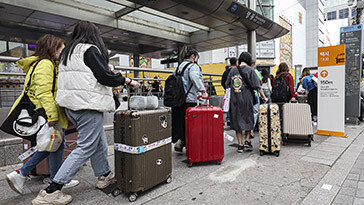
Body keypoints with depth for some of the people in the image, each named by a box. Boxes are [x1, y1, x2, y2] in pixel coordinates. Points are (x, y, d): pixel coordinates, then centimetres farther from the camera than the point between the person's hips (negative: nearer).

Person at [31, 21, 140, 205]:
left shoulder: (67, 53, 20)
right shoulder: (90, 50, -8)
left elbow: (73, 80, 21)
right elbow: (105, 76, -15)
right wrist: (128, 81, -4)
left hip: (71, 106, 10)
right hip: (88, 106, -10)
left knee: (99, 141, 18)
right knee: (86, 147, -4)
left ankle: (104, 176, 31)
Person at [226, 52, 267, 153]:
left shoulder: (233, 70, 8)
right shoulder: (250, 70, -3)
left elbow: (227, 85, 10)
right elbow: (257, 86, -4)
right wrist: (264, 97, 4)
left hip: (234, 100, 3)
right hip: (246, 99, -3)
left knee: (237, 121, 8)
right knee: (248, 120, 15)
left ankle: (240, 145, 11)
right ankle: (247, 141, 13)